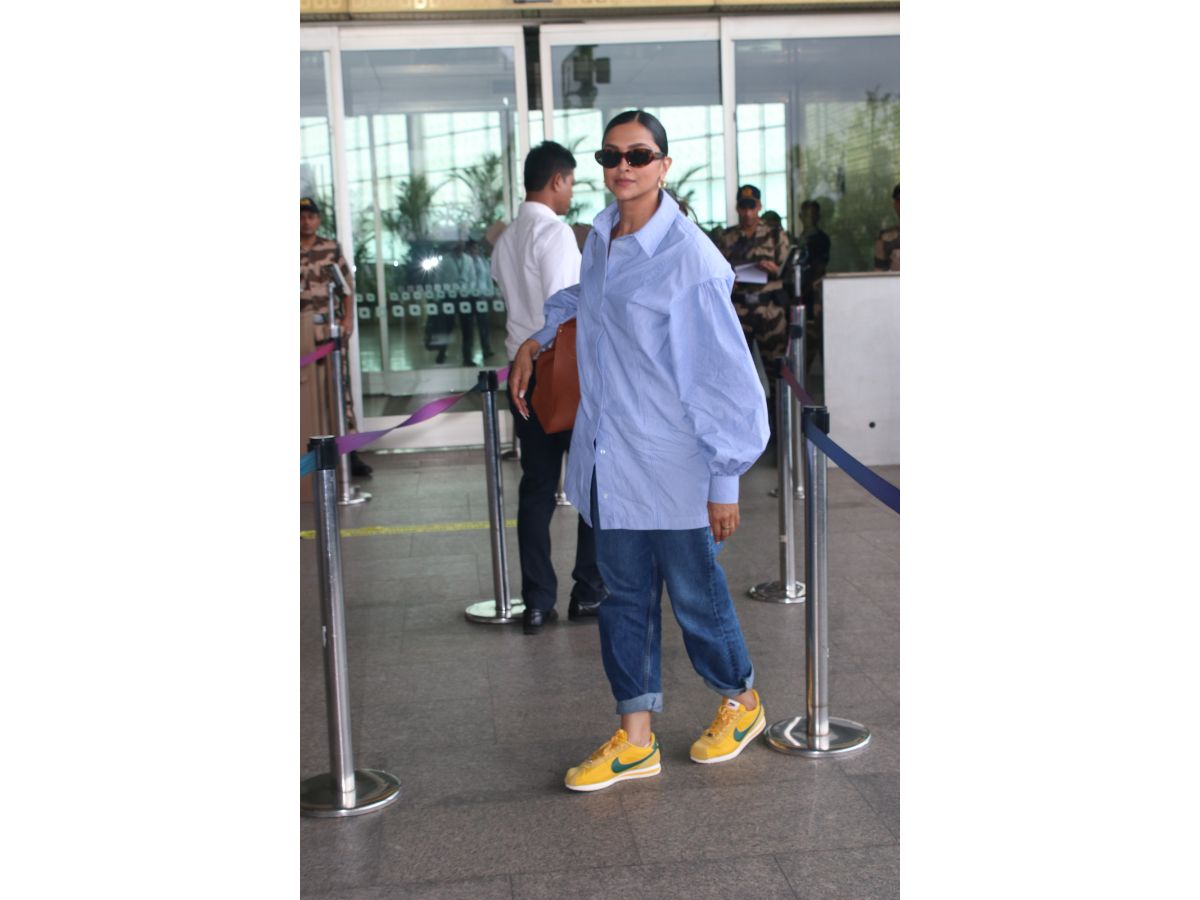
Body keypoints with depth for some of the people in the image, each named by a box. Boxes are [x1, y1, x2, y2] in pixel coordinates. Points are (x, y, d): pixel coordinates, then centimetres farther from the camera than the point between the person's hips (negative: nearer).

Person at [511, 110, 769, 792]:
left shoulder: (691, 259, -18)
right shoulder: (600, 236, 5)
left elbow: (727, 375, -16)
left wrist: (726, 481, -15)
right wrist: (535, 340, 29)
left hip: (671, 469, -7)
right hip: (608, 463, 7)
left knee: (695, 594, 9)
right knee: (624, 599, 12)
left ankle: (742, 702, 36)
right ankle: (636, 741, 24)